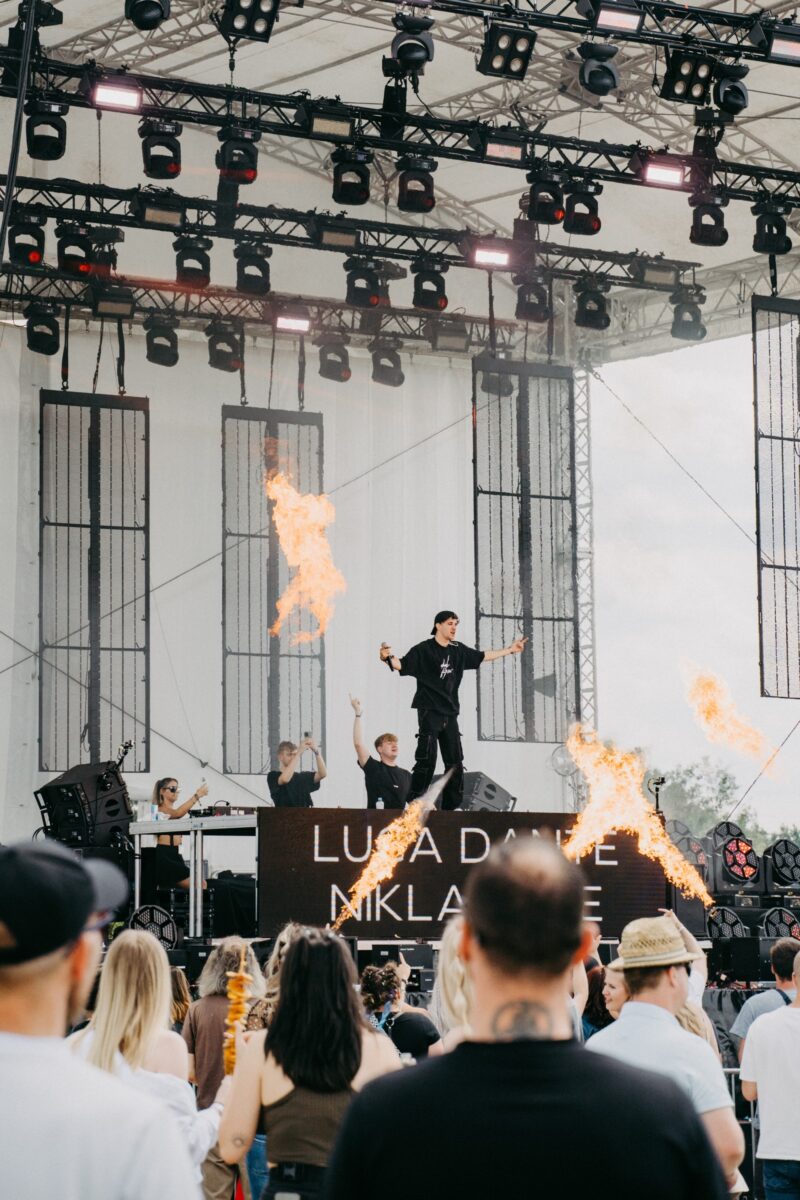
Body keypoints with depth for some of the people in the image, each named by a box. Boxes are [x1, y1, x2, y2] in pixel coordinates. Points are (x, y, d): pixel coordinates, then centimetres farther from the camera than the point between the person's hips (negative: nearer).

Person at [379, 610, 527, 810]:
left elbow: (482, 656, 26)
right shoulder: (423, 650, -8)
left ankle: (452, 807, 16)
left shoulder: (458, 650, 11)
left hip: (450, 713, 7)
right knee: (427, 760, -15)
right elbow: (401, 665, -17)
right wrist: (389, 657, -39)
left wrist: (510, 650, 32)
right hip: (429, 712, -7)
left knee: (455, 762, 8)